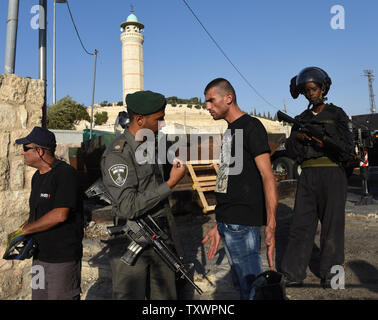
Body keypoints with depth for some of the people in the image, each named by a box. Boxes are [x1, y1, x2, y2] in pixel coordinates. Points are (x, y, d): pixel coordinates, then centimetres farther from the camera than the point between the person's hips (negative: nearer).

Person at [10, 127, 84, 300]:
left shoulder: (66, 173, -17)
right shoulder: (37, 176, 11)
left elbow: (60, 215, -24)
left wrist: (24, 230, -15)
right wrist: (18, 234, 1)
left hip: (64, 257, -8)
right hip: (40, 254, 9)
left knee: (61, 296, 2)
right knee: (38, 295, 18)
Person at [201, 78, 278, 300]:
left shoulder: (251, 127, -9)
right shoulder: (230, 131, 18)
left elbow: (267, 176, -18)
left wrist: (271, 225, -28)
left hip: (242, 223, -9)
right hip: (227, 223, 9)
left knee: (252, 289, -3)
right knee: (240, 284, 18)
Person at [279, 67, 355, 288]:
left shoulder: (336, 114, 3)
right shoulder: (301, 119, 14)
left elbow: (348, 150, -3)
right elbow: (292, 151, 9)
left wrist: (325, 143, -19)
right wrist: (297, 138, -11)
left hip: (332, 174, -3)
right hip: (308, 176, 3)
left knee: (332, 224, 1)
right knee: (301, 223, 2)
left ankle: (330, 275, 15)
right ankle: (293, 274, 8)